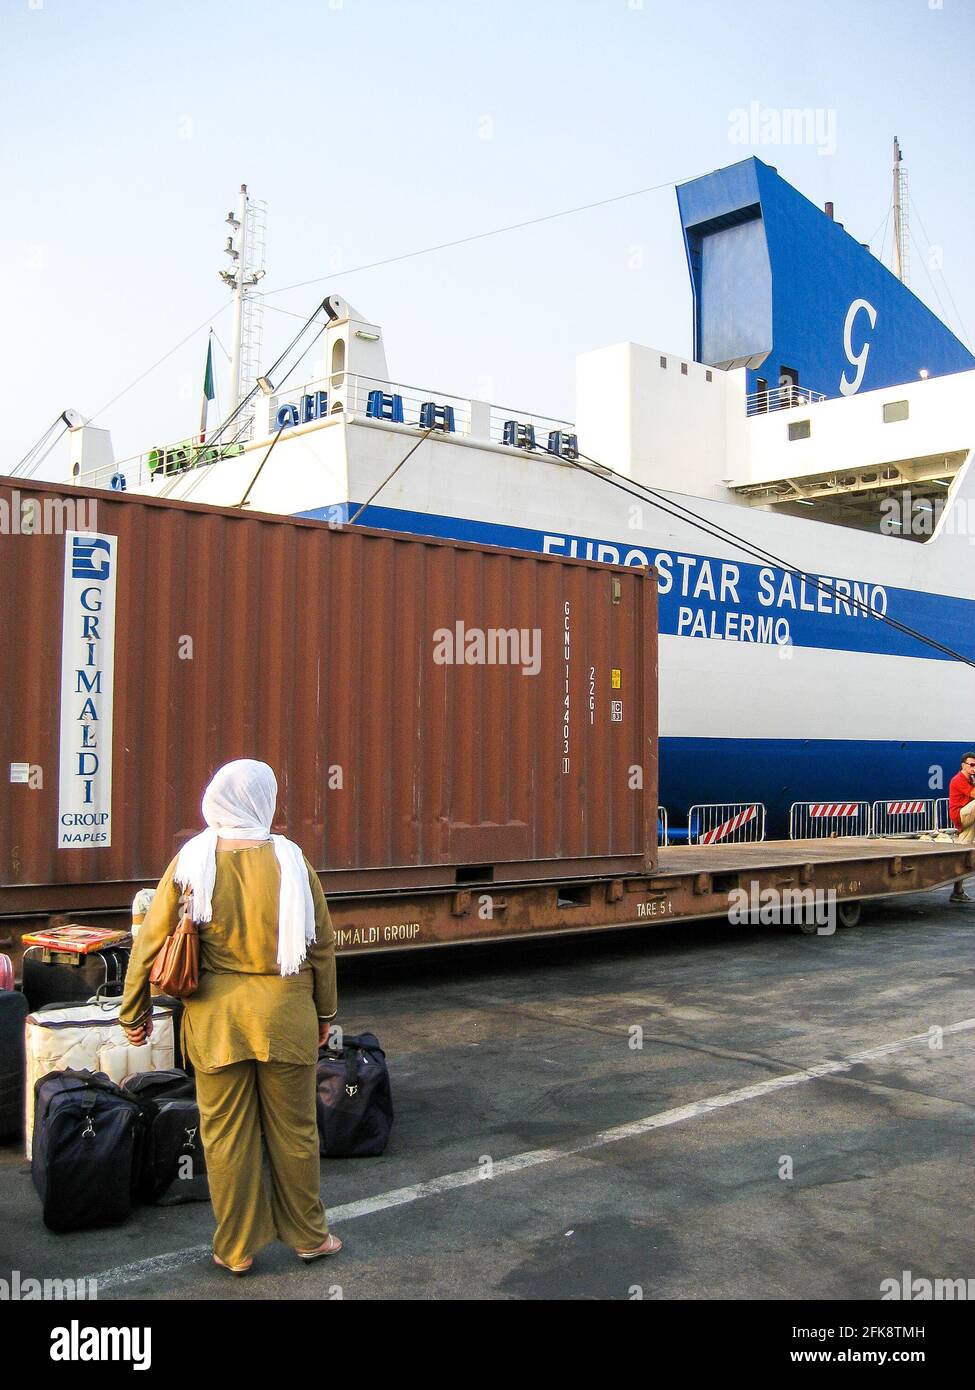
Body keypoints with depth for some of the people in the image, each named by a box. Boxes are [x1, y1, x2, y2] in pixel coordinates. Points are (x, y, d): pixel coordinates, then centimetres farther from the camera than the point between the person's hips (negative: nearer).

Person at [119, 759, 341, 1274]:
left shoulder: (190, 862, -7)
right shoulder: (290, 861, -7)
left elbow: (151, 942, -3)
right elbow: (321, 944, 0)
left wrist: (134, 1011, 9)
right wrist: (324, 1011, 14)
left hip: (215, 1016, 0)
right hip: (285, 1013, 0)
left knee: (225, 1133, 12)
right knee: (293, 1129, 13)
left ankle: (235, 1248, 23)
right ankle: (307, 1235, 28)